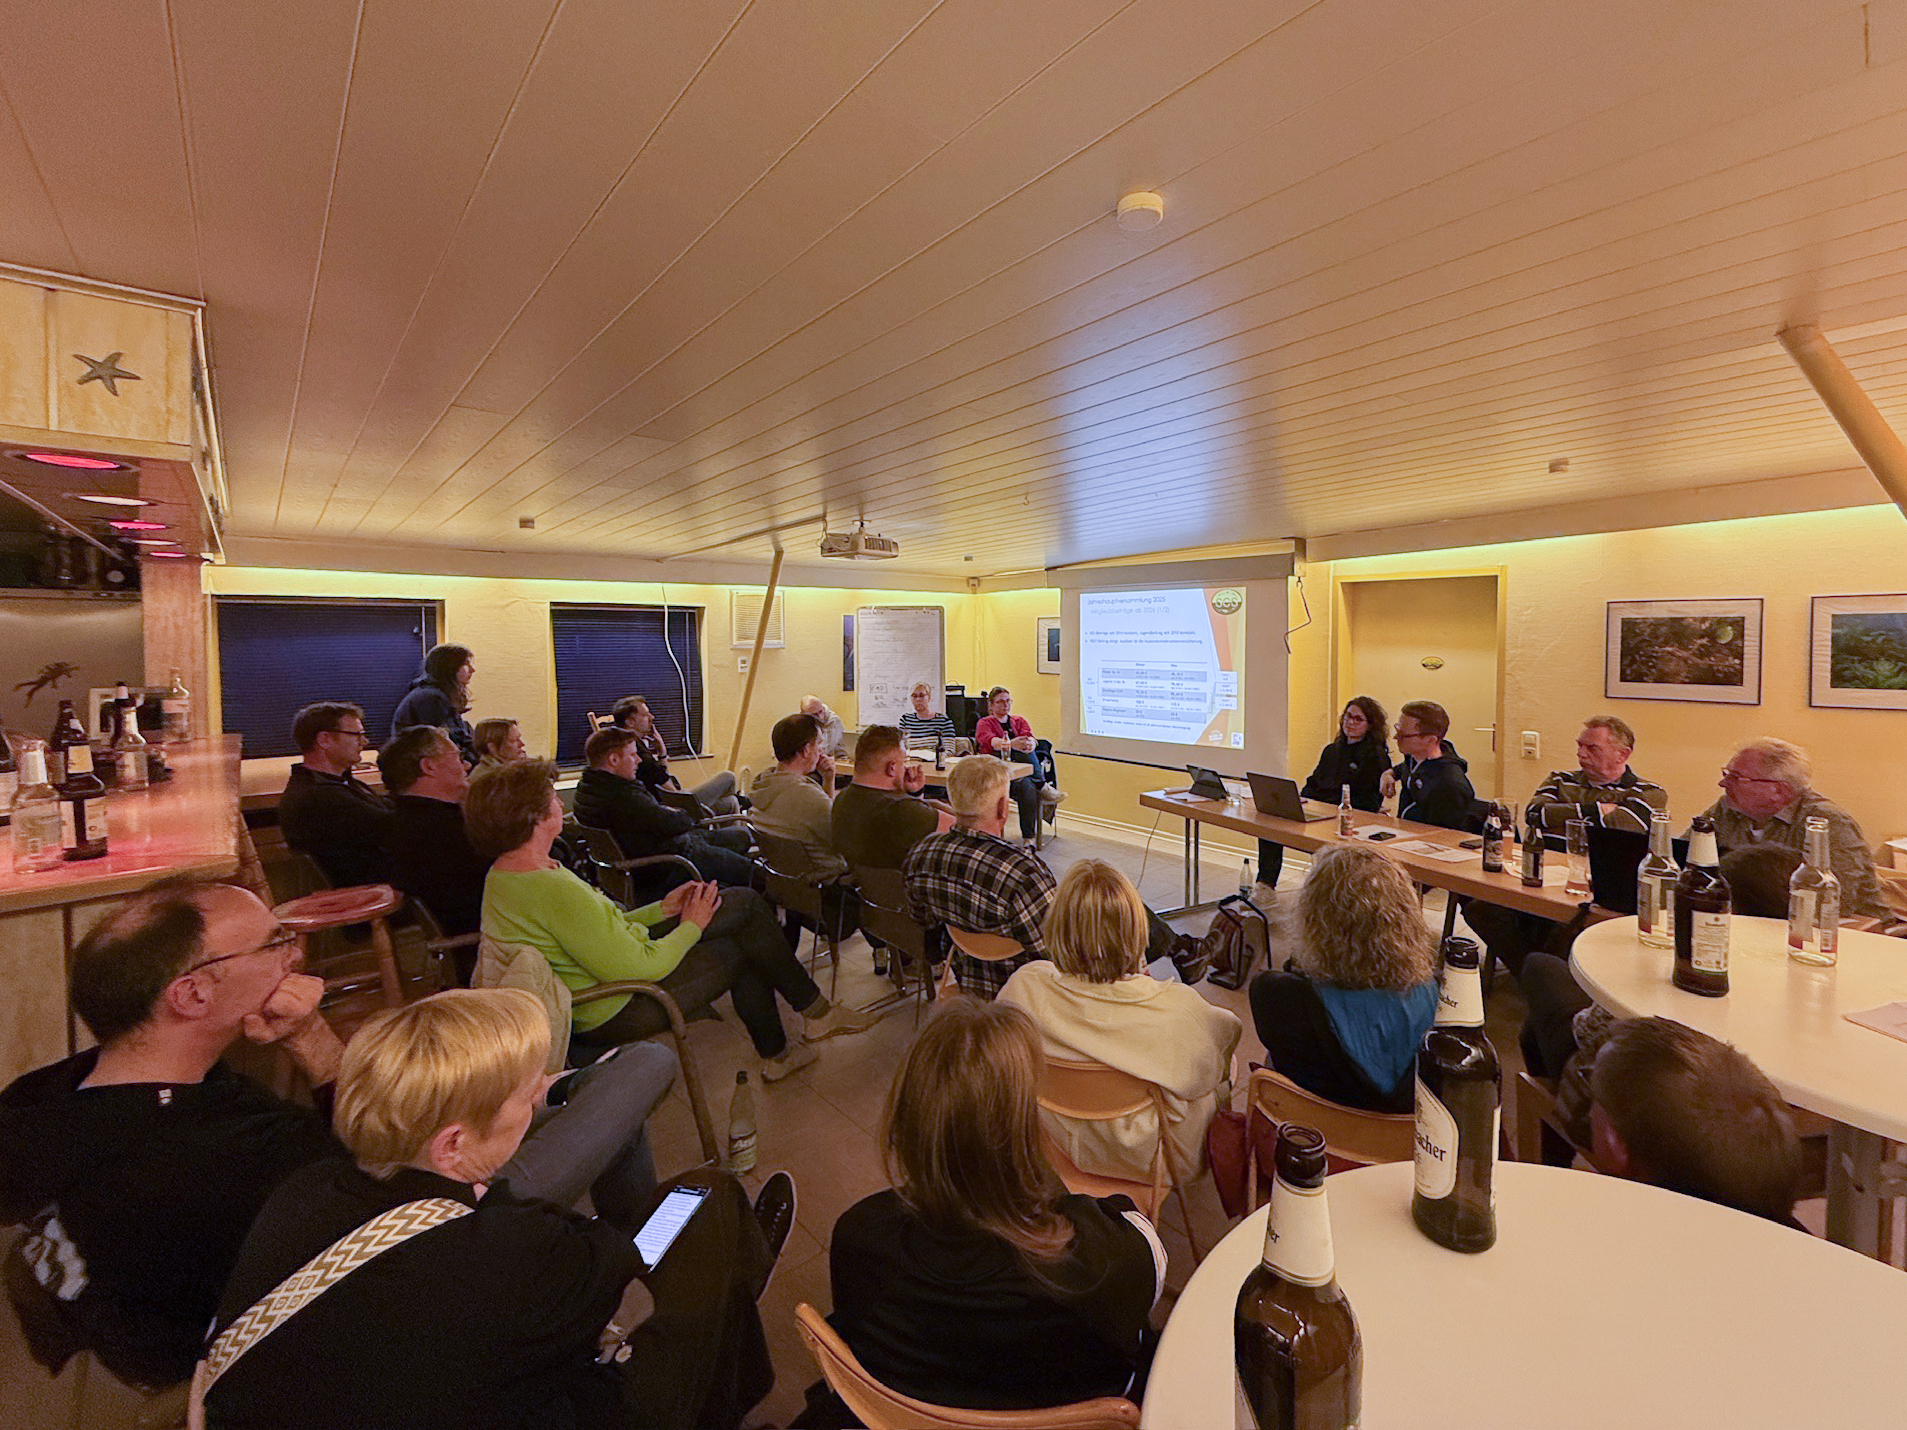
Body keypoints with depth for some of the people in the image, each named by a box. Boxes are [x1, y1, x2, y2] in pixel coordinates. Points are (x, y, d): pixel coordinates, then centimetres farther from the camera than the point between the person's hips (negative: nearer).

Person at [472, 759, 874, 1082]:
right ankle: (815, 1011, 23)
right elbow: (638, 968, -29)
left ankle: (776, 1054, 21)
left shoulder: (502, 875, 3)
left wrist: (660, 911, 2)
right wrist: (691, 927, -12)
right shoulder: (554, 889, -31)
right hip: (616, 1013, -10)